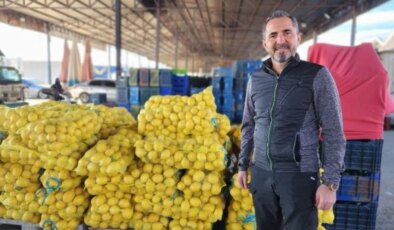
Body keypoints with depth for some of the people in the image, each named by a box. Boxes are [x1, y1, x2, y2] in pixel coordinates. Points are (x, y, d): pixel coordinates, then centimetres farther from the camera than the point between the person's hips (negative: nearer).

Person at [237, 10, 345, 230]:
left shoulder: (317, 76, -7)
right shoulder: (255, 80, 4)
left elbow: (334, 132, -8)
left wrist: (330, 182, -11)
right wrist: (243, 166, 12)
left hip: (300, 175, -3)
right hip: (261, 174, 4)